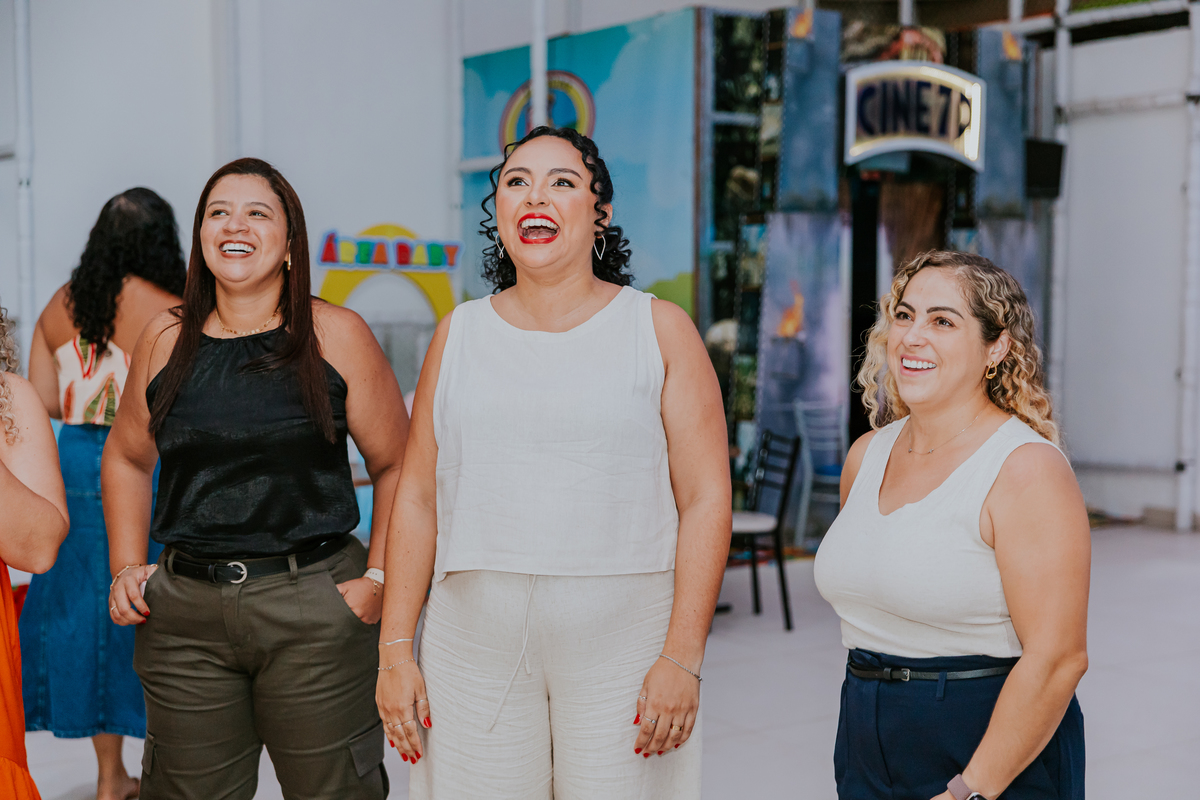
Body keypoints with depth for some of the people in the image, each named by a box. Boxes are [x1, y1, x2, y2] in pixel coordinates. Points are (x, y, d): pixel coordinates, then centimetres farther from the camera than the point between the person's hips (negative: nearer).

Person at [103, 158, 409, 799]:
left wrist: (378, 577, -7)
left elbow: (397, 464, 2)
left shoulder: (336, 336, -2)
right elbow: (127, 457, 21)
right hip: (183, 614, 3)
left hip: (315, 608, -2)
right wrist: (126, 567, 11)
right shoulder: (164, 341, 7)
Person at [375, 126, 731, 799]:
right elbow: (417, 499, 9)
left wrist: (682, 658, -11)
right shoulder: (459, 335, 10)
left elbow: (706, 499, -3)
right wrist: (396, 650, 4)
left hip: (621, 646, -2)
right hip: (475, 649, 2)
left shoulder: (659, 329, 2)